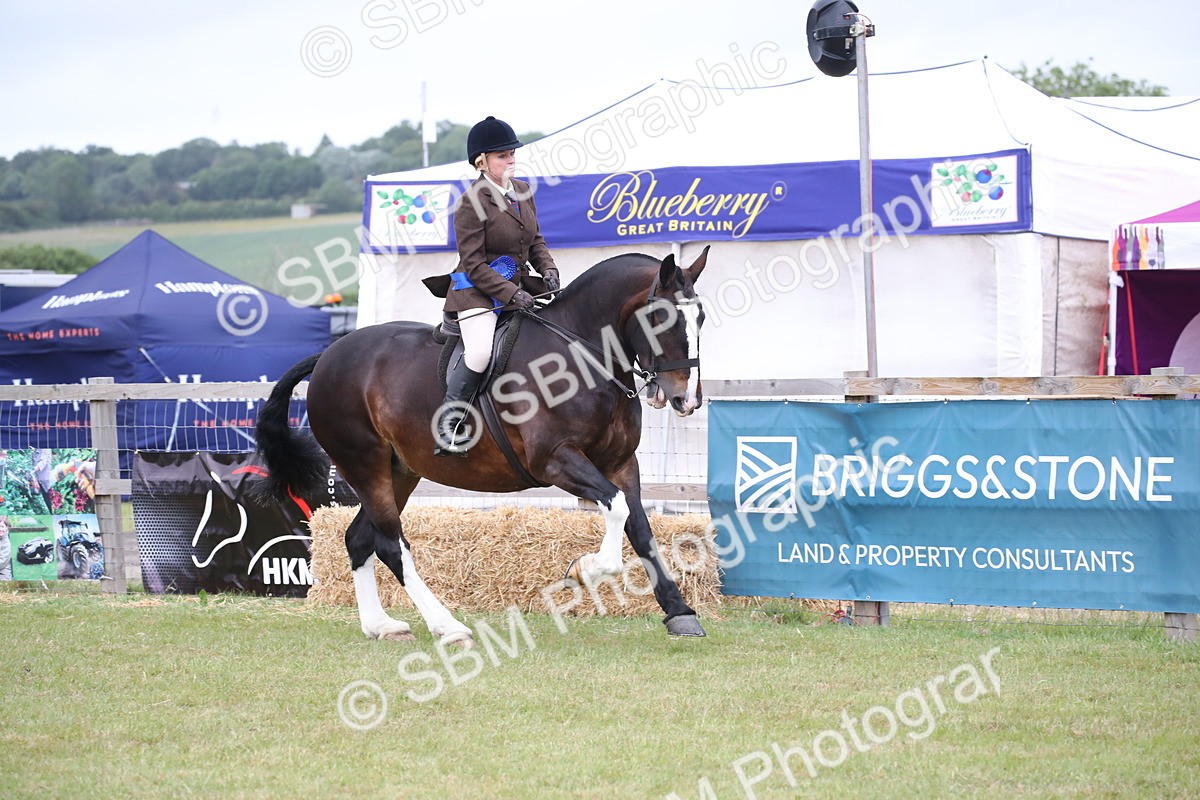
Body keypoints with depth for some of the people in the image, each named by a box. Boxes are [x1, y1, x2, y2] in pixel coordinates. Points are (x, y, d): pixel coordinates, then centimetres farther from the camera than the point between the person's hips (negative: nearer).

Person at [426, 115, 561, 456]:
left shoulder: (522, 191, 8)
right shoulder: (472, 202, -14)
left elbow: (536, 240, 19)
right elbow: (473, 264, -15)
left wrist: (547, 269, -1)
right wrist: (511, 295, -21)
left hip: (518, 284, 8)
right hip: (478, 289, -8)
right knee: (480, 353, -30)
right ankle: (448, 419, -14)